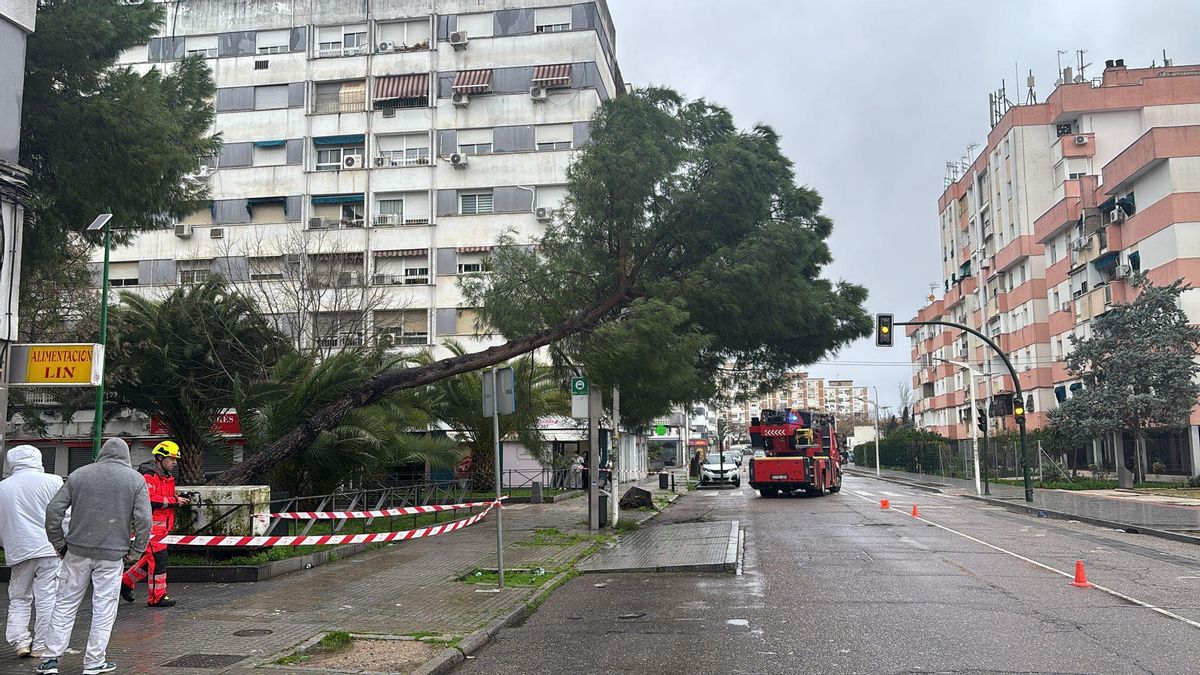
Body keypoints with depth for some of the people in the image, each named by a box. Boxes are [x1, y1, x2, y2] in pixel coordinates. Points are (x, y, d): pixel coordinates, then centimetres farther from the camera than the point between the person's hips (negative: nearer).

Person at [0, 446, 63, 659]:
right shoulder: (52, 481, -4)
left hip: (17, 551, 3)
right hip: (49, 549, -3)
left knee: (18, 598, 17)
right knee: (47, 598, 3)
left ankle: (20, 641, 7)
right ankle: (41, 646, 7)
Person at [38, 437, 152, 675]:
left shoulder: (78, 475, 6)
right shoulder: (135, 479, 0)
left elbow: (53, 510, 2)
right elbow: (143, 519, -8)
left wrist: (59, 544, 11)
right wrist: (136, 551, 2)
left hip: (77, 551, 2)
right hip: (112, 554, -2)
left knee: (65, 604, 13)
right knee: (104, 608, 6)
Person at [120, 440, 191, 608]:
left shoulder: (167, 477, 19)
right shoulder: (148, 476, -12)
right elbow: (151, 499, -23)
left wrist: (181, 500, 7)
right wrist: (174, 500, -18)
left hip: (162, 525, 10)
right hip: (151, 524, -10)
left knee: (150, 558, 16)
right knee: (158, 558, -8)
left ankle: (126, 582, 32)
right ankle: (157, 597, -1)